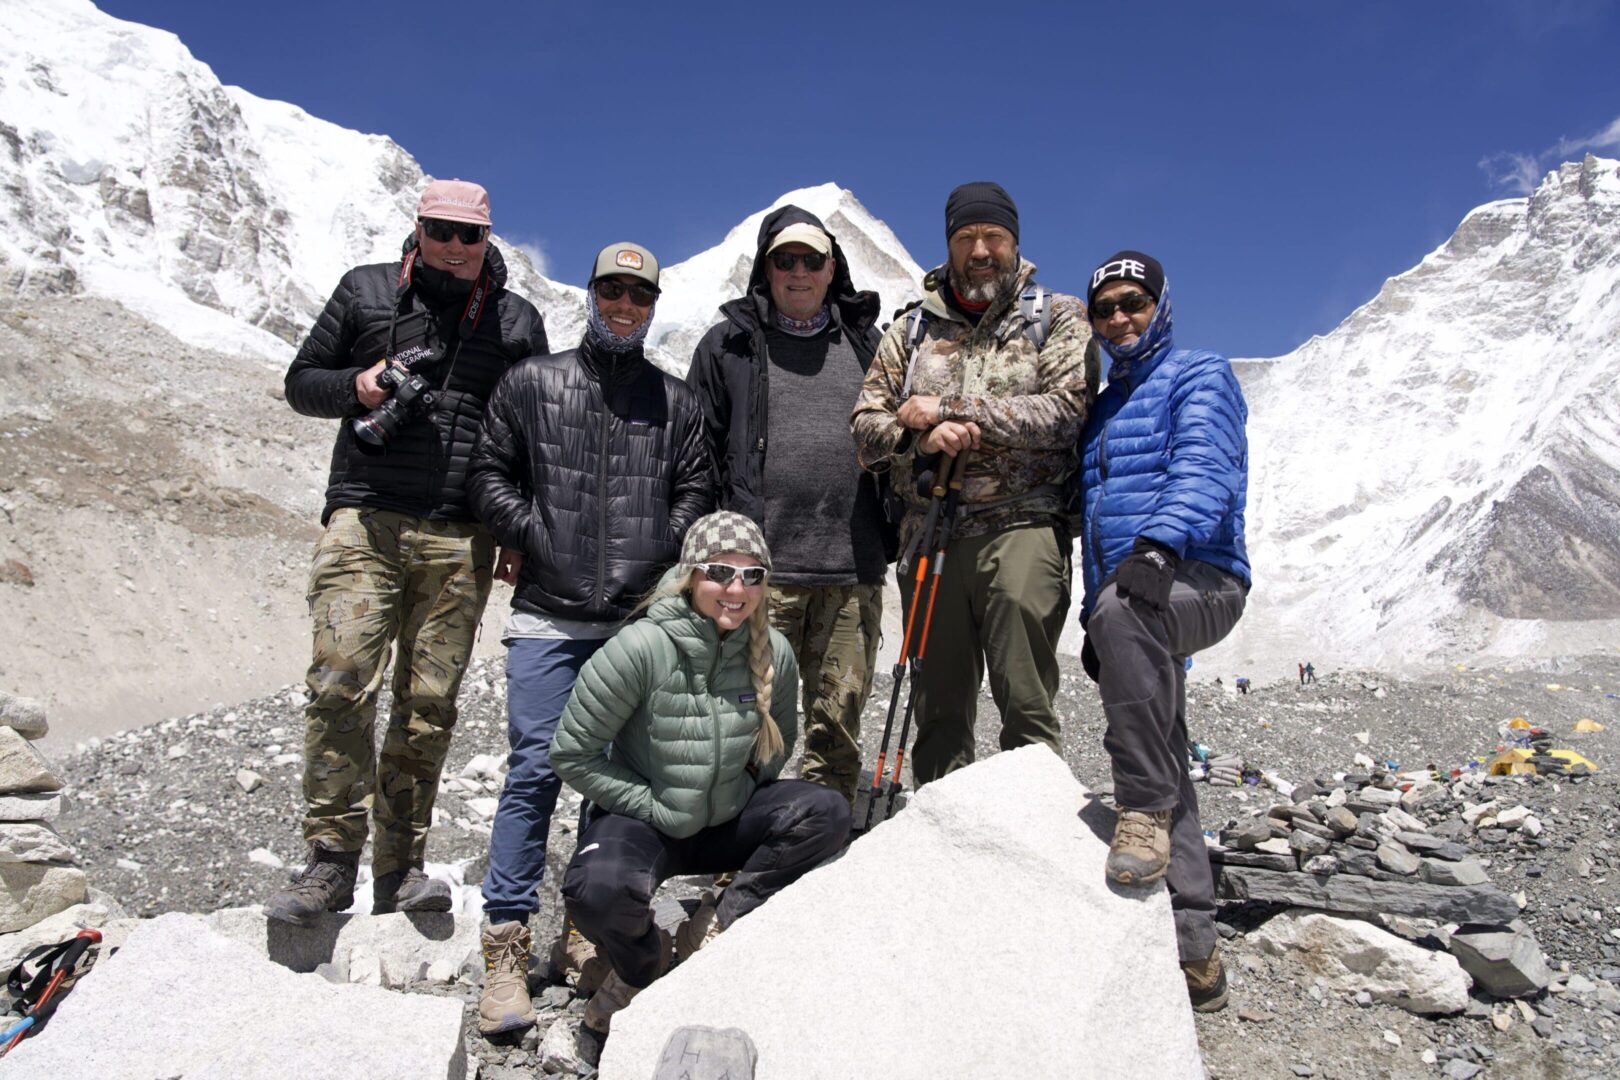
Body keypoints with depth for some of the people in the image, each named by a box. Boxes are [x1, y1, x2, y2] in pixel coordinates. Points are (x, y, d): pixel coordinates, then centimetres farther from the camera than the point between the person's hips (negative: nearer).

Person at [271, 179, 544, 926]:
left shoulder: (517, 321, 15)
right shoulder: (365, 291, 14)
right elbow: (302, 381, 17)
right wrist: (354, 387, -6)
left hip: (460, 540, 1)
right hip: (365, 520, 0)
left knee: (429, 704, 2)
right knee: (340, 686, -11)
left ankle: (400, 869, 12)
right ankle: (332, 859, 2)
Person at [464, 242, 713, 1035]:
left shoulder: (676, 402, 12)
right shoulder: (532, 383, 9)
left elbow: (695, 492, 11)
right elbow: (489, 473, 9)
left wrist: (658, 558, 0)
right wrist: (532, 538, -3)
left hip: (640, 620, 2)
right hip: (549, 618, -1)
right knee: (535, 769, -6)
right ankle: (507, 945, 3)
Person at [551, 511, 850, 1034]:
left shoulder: (774, 653, -7)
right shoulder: (641, 647, -21)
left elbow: (779, 743, 13)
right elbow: (572, 753, -15)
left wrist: (739, 796, -2)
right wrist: (650, 807, -14)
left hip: (727, 819, 4)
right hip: (642, 819, -4)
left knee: (826, 812, -19)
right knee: (600, 893, -35)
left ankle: (713, 929, -5)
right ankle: (642, 966, 3)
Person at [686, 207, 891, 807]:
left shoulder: (866, 345, 17)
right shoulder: (728, 345, 11)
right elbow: (699, 454, 8)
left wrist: (896, 531, 12)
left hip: (852, 569, 2)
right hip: (757, 567, -2)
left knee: (838, 723, 6)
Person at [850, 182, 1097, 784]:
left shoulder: (1057, 318, 9)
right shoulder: (912, 331, 18)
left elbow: (1063, 409, -7)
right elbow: (865, 425, 11)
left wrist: (948, 409, -10)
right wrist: (921, 436, -12)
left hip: (1021, 525, -3)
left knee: (1026, 705, -8)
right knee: (940, 706, 8)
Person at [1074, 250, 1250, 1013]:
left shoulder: (1199, 376, 5)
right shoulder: (1103, 409, 27)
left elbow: (1205, 468, -15)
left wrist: (1161, 542, -33)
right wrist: (1091, 621, 22)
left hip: (1198, 581, -7)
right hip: (1128, 607, 8)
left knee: (1128, 609, -40)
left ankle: (1144, 809, -29)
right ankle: (1193, 954, 7)